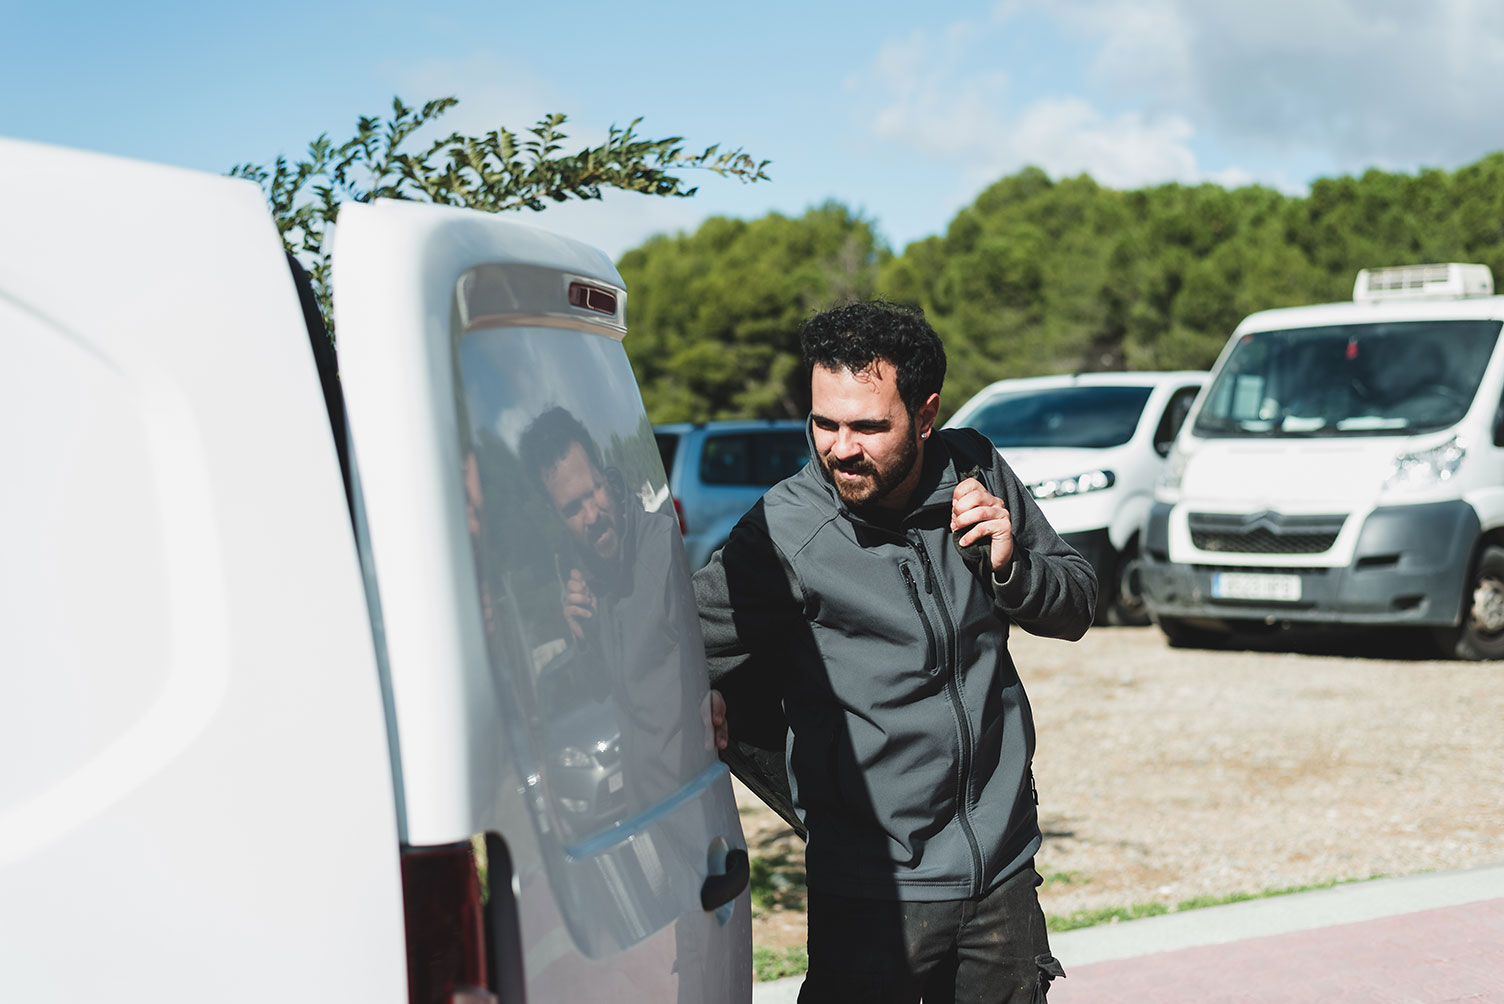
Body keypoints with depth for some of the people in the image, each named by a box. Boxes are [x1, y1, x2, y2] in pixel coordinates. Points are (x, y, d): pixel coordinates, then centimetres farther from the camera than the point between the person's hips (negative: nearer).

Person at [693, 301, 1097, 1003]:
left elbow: (1077, 606, 9)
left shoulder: (975, 473, -1)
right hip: (872, 886, -4)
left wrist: (1008, 567, -9)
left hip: (1005, 868, 4)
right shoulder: (785, 531, -14)